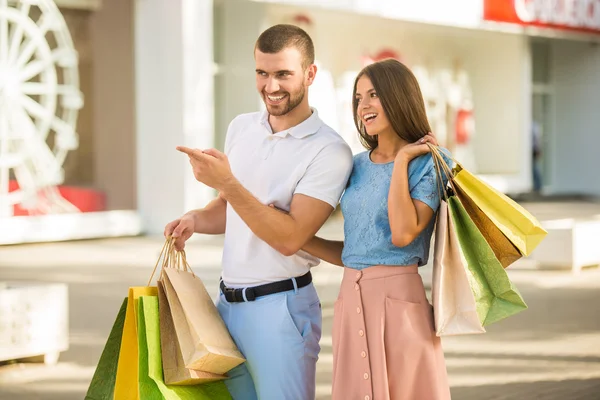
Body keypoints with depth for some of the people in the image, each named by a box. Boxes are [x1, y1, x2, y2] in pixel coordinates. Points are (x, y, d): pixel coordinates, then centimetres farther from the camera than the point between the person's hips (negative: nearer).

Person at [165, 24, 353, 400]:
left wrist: (227, 182, -26)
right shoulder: (241, 128, 7)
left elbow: (290, 238, -20)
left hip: (281, 307, -6)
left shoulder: (329, 151, -13)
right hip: (228, 300, 6)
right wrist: (196, 219, -2)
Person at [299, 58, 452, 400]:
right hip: (352, 303, 6)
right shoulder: (357, 166, 12)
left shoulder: (429, 163, -4)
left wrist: (401, 161, -12)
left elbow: (403, 234, -19)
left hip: (398, 300, -5)